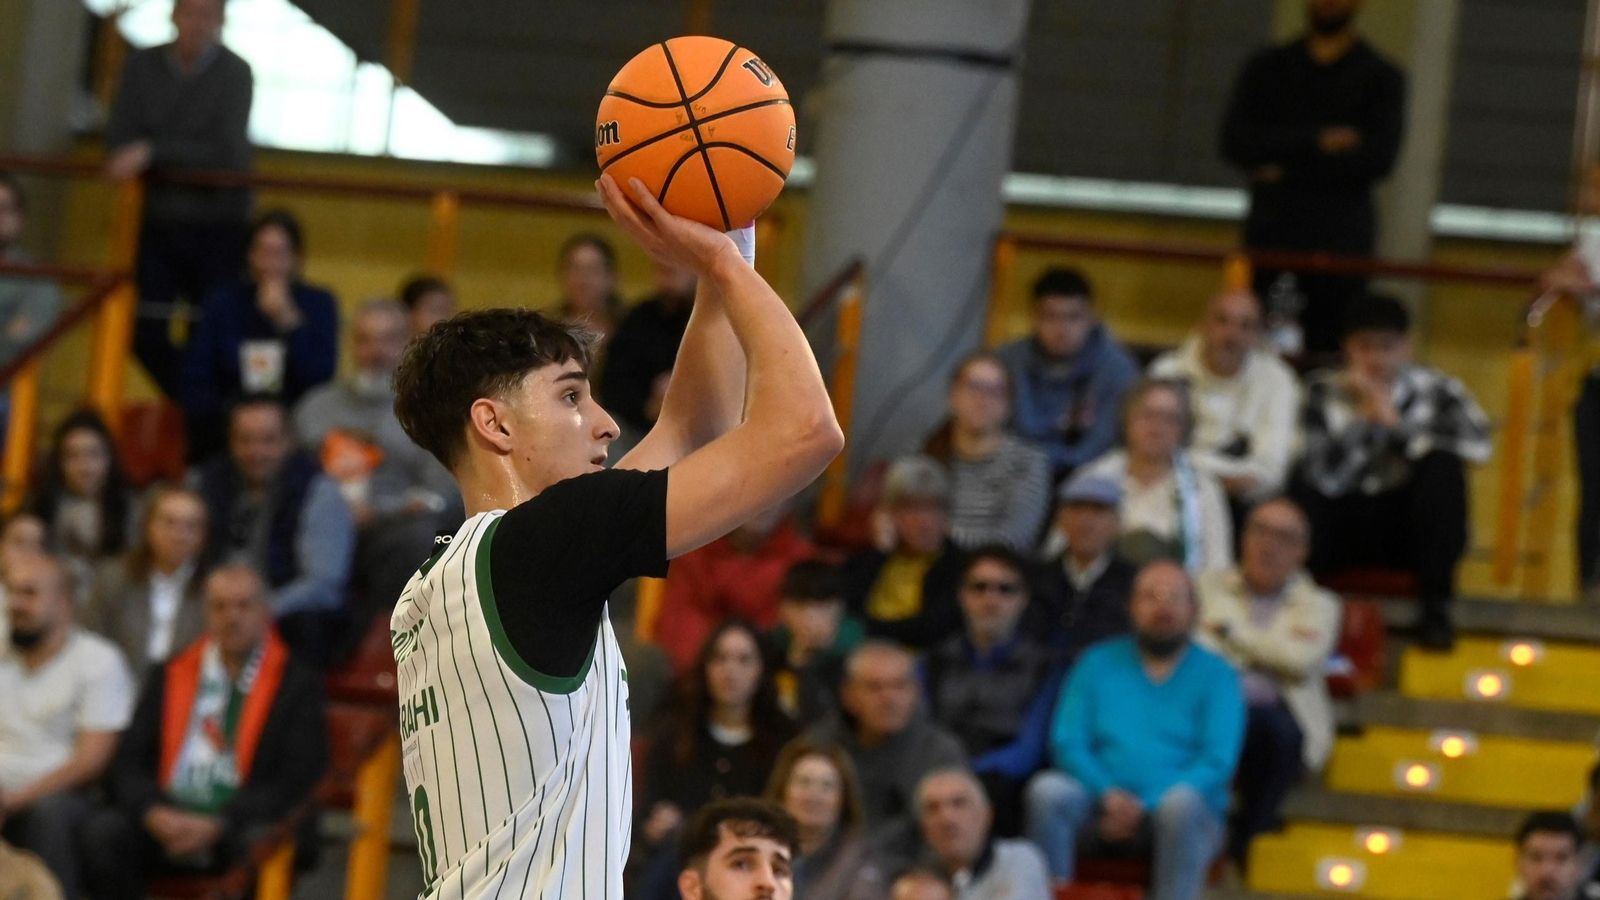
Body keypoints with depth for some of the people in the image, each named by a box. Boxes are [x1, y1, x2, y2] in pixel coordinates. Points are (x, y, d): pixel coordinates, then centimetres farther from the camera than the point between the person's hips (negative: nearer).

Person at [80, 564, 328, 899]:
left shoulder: (297, 683, 7)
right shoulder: (171, 676, 17)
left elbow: (296, 781, -3)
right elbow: (128, 764, 11)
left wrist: (217, 825, -15)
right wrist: (153, 813, -12)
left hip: (242, 825, -3)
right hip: (167, 825, 3)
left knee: (257, 843, -36)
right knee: (101, 832, -25)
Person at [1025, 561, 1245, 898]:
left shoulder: (1215, 674, 8)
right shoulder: (1098, 663, 15)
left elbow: (1218, 763, -3)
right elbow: (1067, 744, 7)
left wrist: (1144, 808, -15)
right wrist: (1108, 795, -13)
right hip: (1101, 804, 2)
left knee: (1182, 801, -36)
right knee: (1047, 790, -28)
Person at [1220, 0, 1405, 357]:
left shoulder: (1381, 78, 8)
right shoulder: (1267, 69, 14)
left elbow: (1377, 158, -6)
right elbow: (1235, 141, -1)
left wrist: (1285, 172, -7)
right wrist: (1318, 141, -11)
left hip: (1341, 243, -2)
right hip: (1268, 234, 2)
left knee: (1327, 352, -8)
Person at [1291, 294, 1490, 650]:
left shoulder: (1435, 390, -3)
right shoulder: (1325, 391, -6)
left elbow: (1478, 442, -24)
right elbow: (1326, 477, -20)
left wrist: (1395, 424, -23)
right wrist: (1364, 418, -25)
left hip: (1406, 528, 2)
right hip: (1344, 525, -2)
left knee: (1444, 467, -27)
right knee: (1303, 484, -31)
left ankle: (1435, 608, -23)